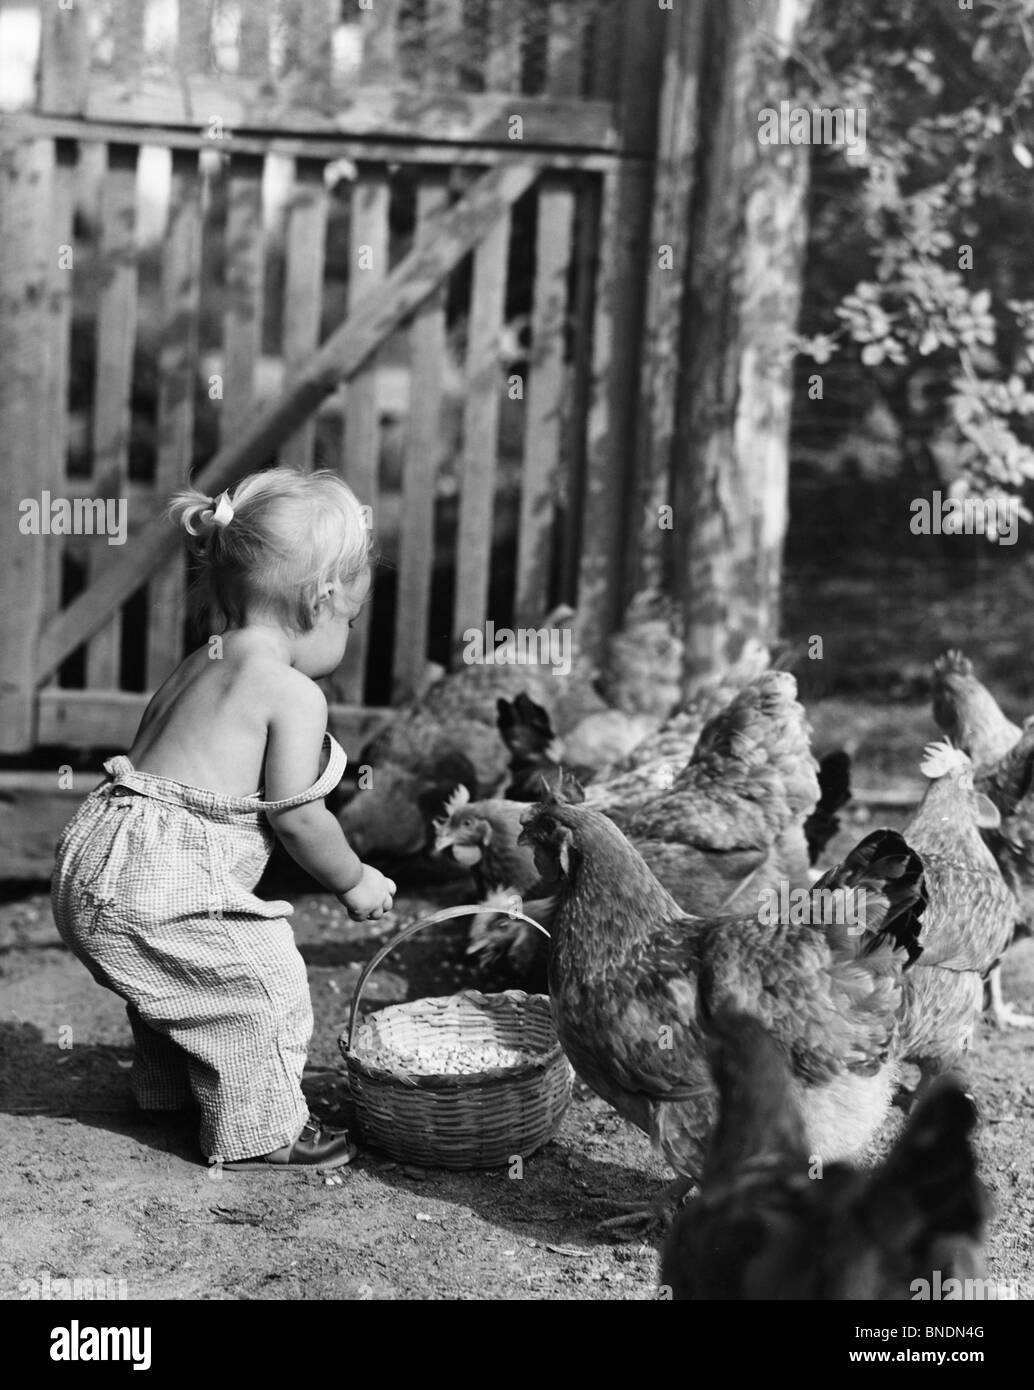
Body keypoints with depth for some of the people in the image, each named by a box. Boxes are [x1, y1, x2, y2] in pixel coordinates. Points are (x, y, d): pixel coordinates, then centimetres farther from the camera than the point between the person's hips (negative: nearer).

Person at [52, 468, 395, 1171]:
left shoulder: (197, 666, 15)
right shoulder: (293, 693, -13)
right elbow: (298, 818, -11)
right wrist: (355, 881, 6)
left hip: (98, 858, 10)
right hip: (165, 882, -10)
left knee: (184, 976, 31)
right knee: (266, 983, 1)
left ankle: (167, 1087, 49)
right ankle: (260, 1132, 11)